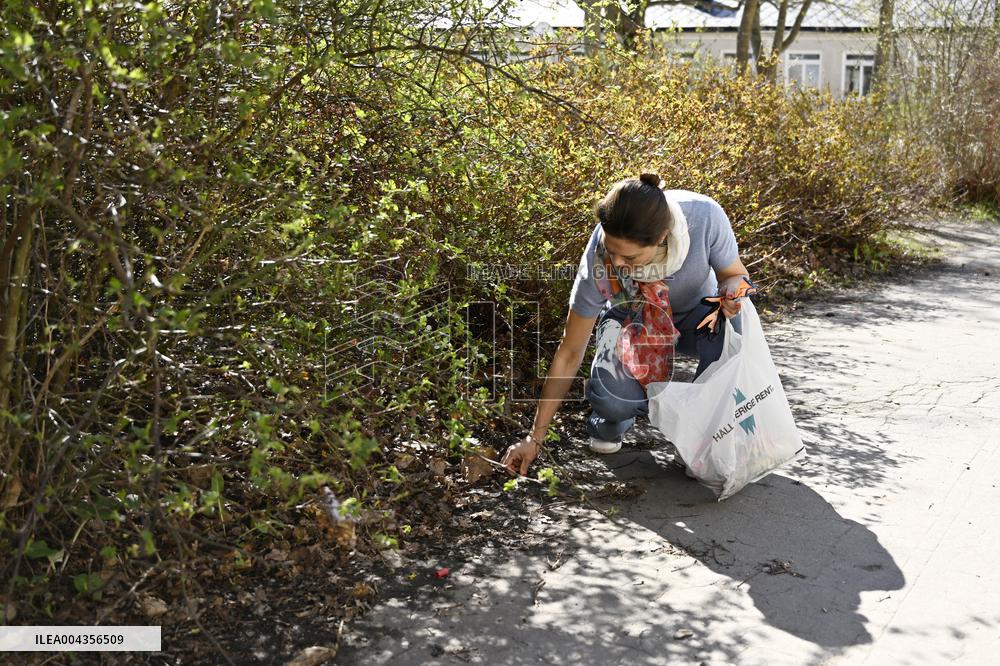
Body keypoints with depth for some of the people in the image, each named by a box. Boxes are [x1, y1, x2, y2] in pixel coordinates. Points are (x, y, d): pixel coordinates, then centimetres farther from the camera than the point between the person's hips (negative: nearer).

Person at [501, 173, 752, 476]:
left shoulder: (705, 217, -35)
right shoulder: (598, 259, -34)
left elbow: (736, 275, -12)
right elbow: (570, 352, -23)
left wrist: (732, 292, -39)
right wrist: (535, 437, -20)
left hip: (696, 313, 1)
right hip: (633, 321, -1)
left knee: (730, 328, -36)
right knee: (610, 397, -32)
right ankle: (611, 419, 9)